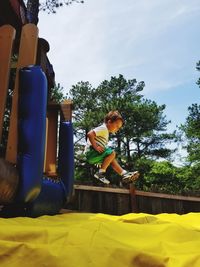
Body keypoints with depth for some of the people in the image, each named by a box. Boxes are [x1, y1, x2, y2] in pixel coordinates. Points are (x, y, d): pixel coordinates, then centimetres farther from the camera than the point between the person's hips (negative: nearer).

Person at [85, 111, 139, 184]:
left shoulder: (106, 132, 21)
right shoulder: (103, 129, -11)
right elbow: (90, 134, -25)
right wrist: (95, 147, -24)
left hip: (92, 156, 11)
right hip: (91, 152, -11)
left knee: (112, 160, 14)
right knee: (112, 153, -19)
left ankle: (124, 174, 10)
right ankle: (100, 173, -15)